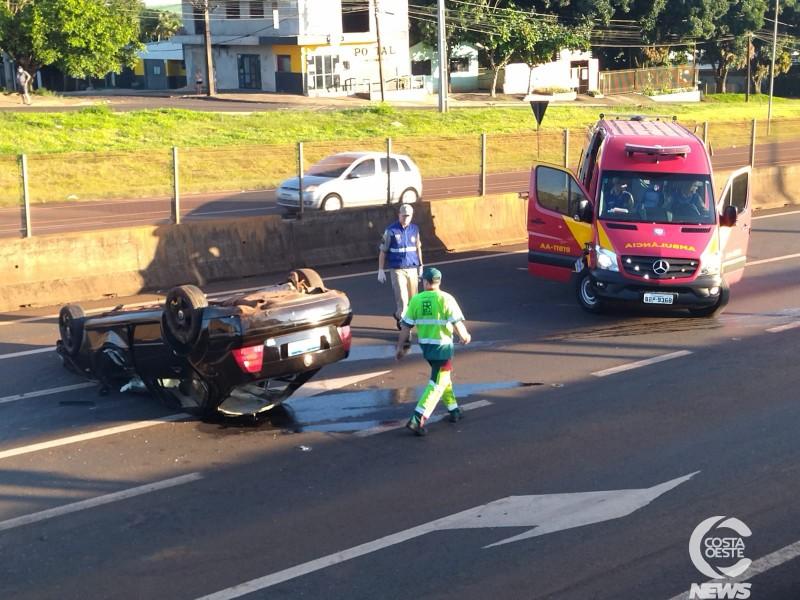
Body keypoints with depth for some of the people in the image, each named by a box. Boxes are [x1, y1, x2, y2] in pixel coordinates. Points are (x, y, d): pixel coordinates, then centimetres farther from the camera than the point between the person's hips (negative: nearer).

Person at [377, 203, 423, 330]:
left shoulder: (414, 229, 5)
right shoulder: (391, 230, -7)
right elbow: (382, 251, -3)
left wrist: (420, 266, 21)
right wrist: (381, 270, -4)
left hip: (412, 268, 4)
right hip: (397, 269, -4)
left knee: (413, 299, 6)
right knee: (402, 298, -12)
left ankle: (399, 315, 30)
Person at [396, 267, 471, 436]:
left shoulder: (416, 300, -2)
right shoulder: (446, 299, -11)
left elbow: (406, 326, -1)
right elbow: (457, 323, -11)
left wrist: (400, 346, 9)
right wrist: (465, 336, 9)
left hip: (425, 346, 5)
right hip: (443, 346, -5)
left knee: (443, 377, 25)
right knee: (436, 384, -2)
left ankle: (454, 410, 36)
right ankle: (417, 419, -13)